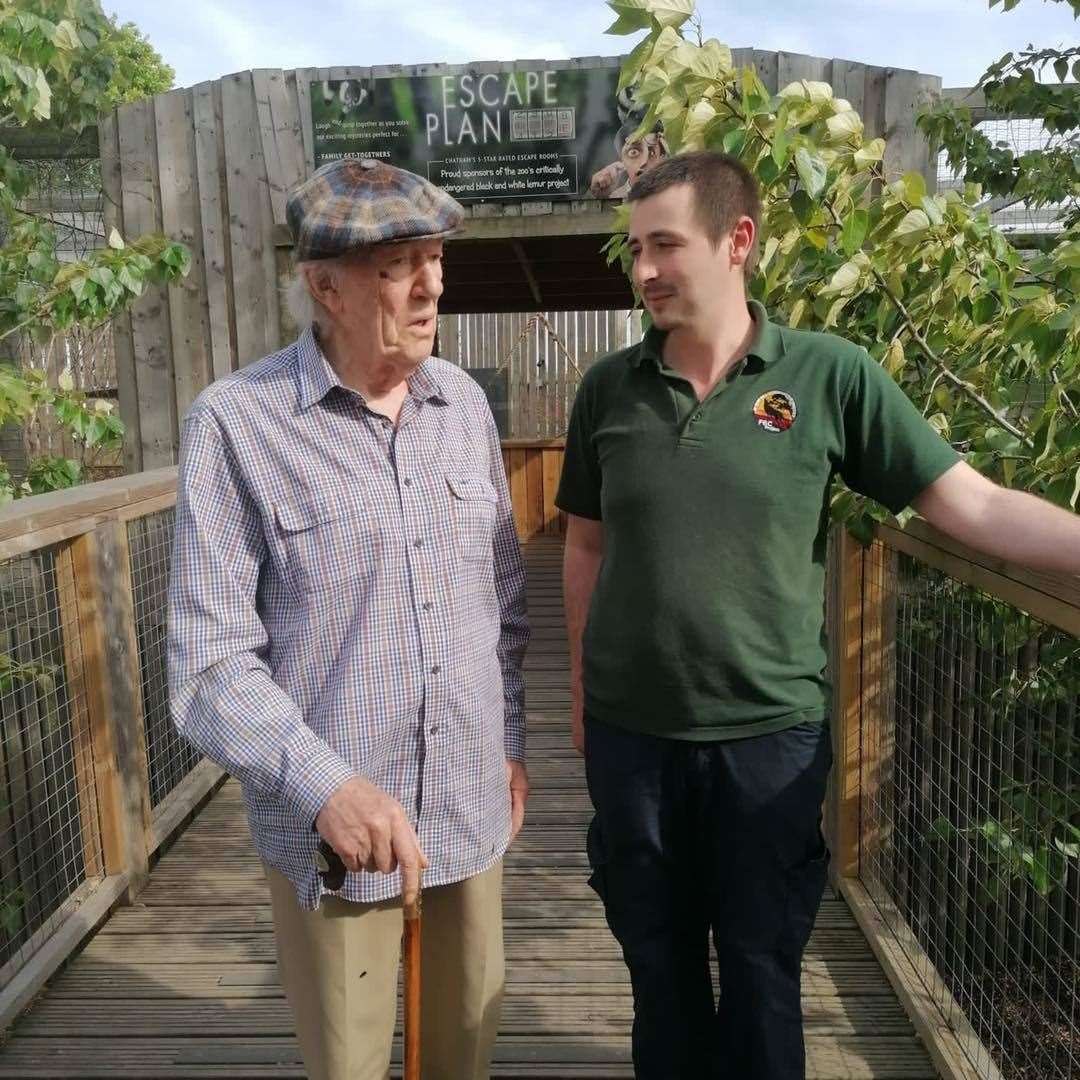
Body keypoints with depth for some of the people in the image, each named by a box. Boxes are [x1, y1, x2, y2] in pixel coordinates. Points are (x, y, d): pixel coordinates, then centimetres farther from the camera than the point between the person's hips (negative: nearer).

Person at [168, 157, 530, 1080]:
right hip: (330, 823, -4)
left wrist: (511, 739, 12)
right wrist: (326, 785, -25)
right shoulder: (237, 422, -14)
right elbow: (211, 660, -14)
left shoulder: (464, 401, 2)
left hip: (472, 804, 5)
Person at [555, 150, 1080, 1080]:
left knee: (761, 967, 17)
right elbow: (587, 547, 7)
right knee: (658, 960, 20)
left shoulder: (831, 376, -8)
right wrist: (583, 690, 8)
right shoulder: (608, 388, 0)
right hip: (630, 731, 2)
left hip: (771, 734, -2)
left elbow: (976, 506, -8)